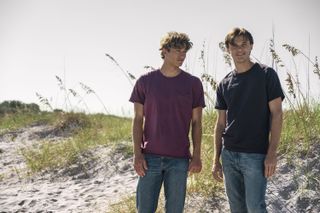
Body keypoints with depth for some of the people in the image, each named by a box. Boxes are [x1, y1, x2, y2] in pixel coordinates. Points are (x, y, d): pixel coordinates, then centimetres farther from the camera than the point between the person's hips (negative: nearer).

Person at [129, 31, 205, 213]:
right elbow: (138, 120, 4)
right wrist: (137, 154, -4)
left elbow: (196, 123, 5)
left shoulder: (193, 83, 3)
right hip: (150, 157, 0)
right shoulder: (145, 81, 3)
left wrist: (197, 156, -2)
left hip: (179, 159, 0)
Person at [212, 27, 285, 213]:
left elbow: (276, 114, -6)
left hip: (256, 155, -4)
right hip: (229, 155, 5)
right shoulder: (225, 84, 10)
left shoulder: (266, 75, -2)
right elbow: (220, 124, 12)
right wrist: (216, 159, 8)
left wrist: (272, 153, -14)